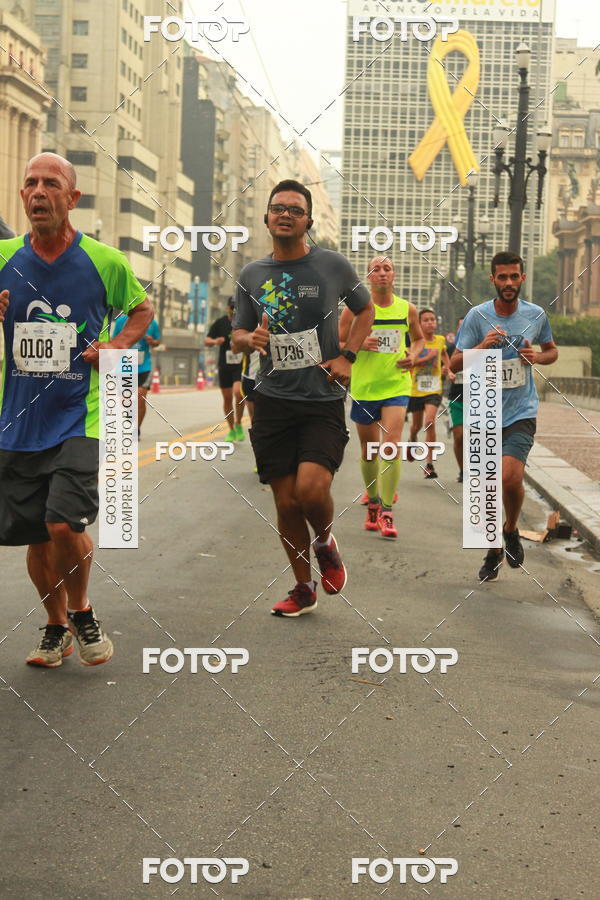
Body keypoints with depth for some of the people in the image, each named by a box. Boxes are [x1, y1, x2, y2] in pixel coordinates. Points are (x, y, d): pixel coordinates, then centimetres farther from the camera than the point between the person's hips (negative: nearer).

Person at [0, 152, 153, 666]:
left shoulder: (104, 262, -2)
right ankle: (56, 627, 31)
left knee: (64, 524, -17)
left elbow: (142, 308, 16)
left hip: (78, 417, -3)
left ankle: (82, 612, 11)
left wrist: (118, 347, -2)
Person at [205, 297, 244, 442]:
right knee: (227, 398, 7)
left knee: (238, 392, -23)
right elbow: (206, 341, 4)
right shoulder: (220, 323, 4)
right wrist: (214, 341, -17)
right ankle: (232, 430, 21)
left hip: (242, 365, -3)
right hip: (225, 365, 3)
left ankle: (238, 425, -3)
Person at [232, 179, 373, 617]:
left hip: (323, 401, -3)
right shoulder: (252, 275, 6)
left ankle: (327, 544, 14)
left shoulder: (333, 265, -1)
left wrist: (347, 356, 0)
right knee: (286, 502, 4)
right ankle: (304, 588, 22)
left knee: (311, 489, -20)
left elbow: (365, 310, 14)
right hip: (273, 400, 3)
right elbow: (238, 335, 14)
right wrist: (251, 339, -10)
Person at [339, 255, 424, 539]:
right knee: (369, 450, 11)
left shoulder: (407, 309, 4)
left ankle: (386, 512, -12)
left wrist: (413, 355, 0)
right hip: (364, 388, 0)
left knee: (392, 445, -15)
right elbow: (335, 344, 2)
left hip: (396, 386, 0)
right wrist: (359, 345, -17)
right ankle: (373, 503, 32)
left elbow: (419, 339, 21)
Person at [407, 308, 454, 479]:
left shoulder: (440, 340, 4)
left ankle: (429, 464, -13)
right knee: (417, 424, 16)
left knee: (430, 422, -18)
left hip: (434, 390, 0)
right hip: (416, 389, 0)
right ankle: (412, 440, 54)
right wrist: (428, 357, -20)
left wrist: (447, 369, 11)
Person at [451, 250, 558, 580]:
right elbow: (455, 364, -4)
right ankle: (494, 551, 27)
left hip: (521, 413, 0)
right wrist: (482, 346, -23)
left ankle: (511, 530, 11)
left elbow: (552, 350, 19)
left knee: (510, 477, -20)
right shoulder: (477, 315, -4)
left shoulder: (536, 315, 1)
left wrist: (538, 357, -4)